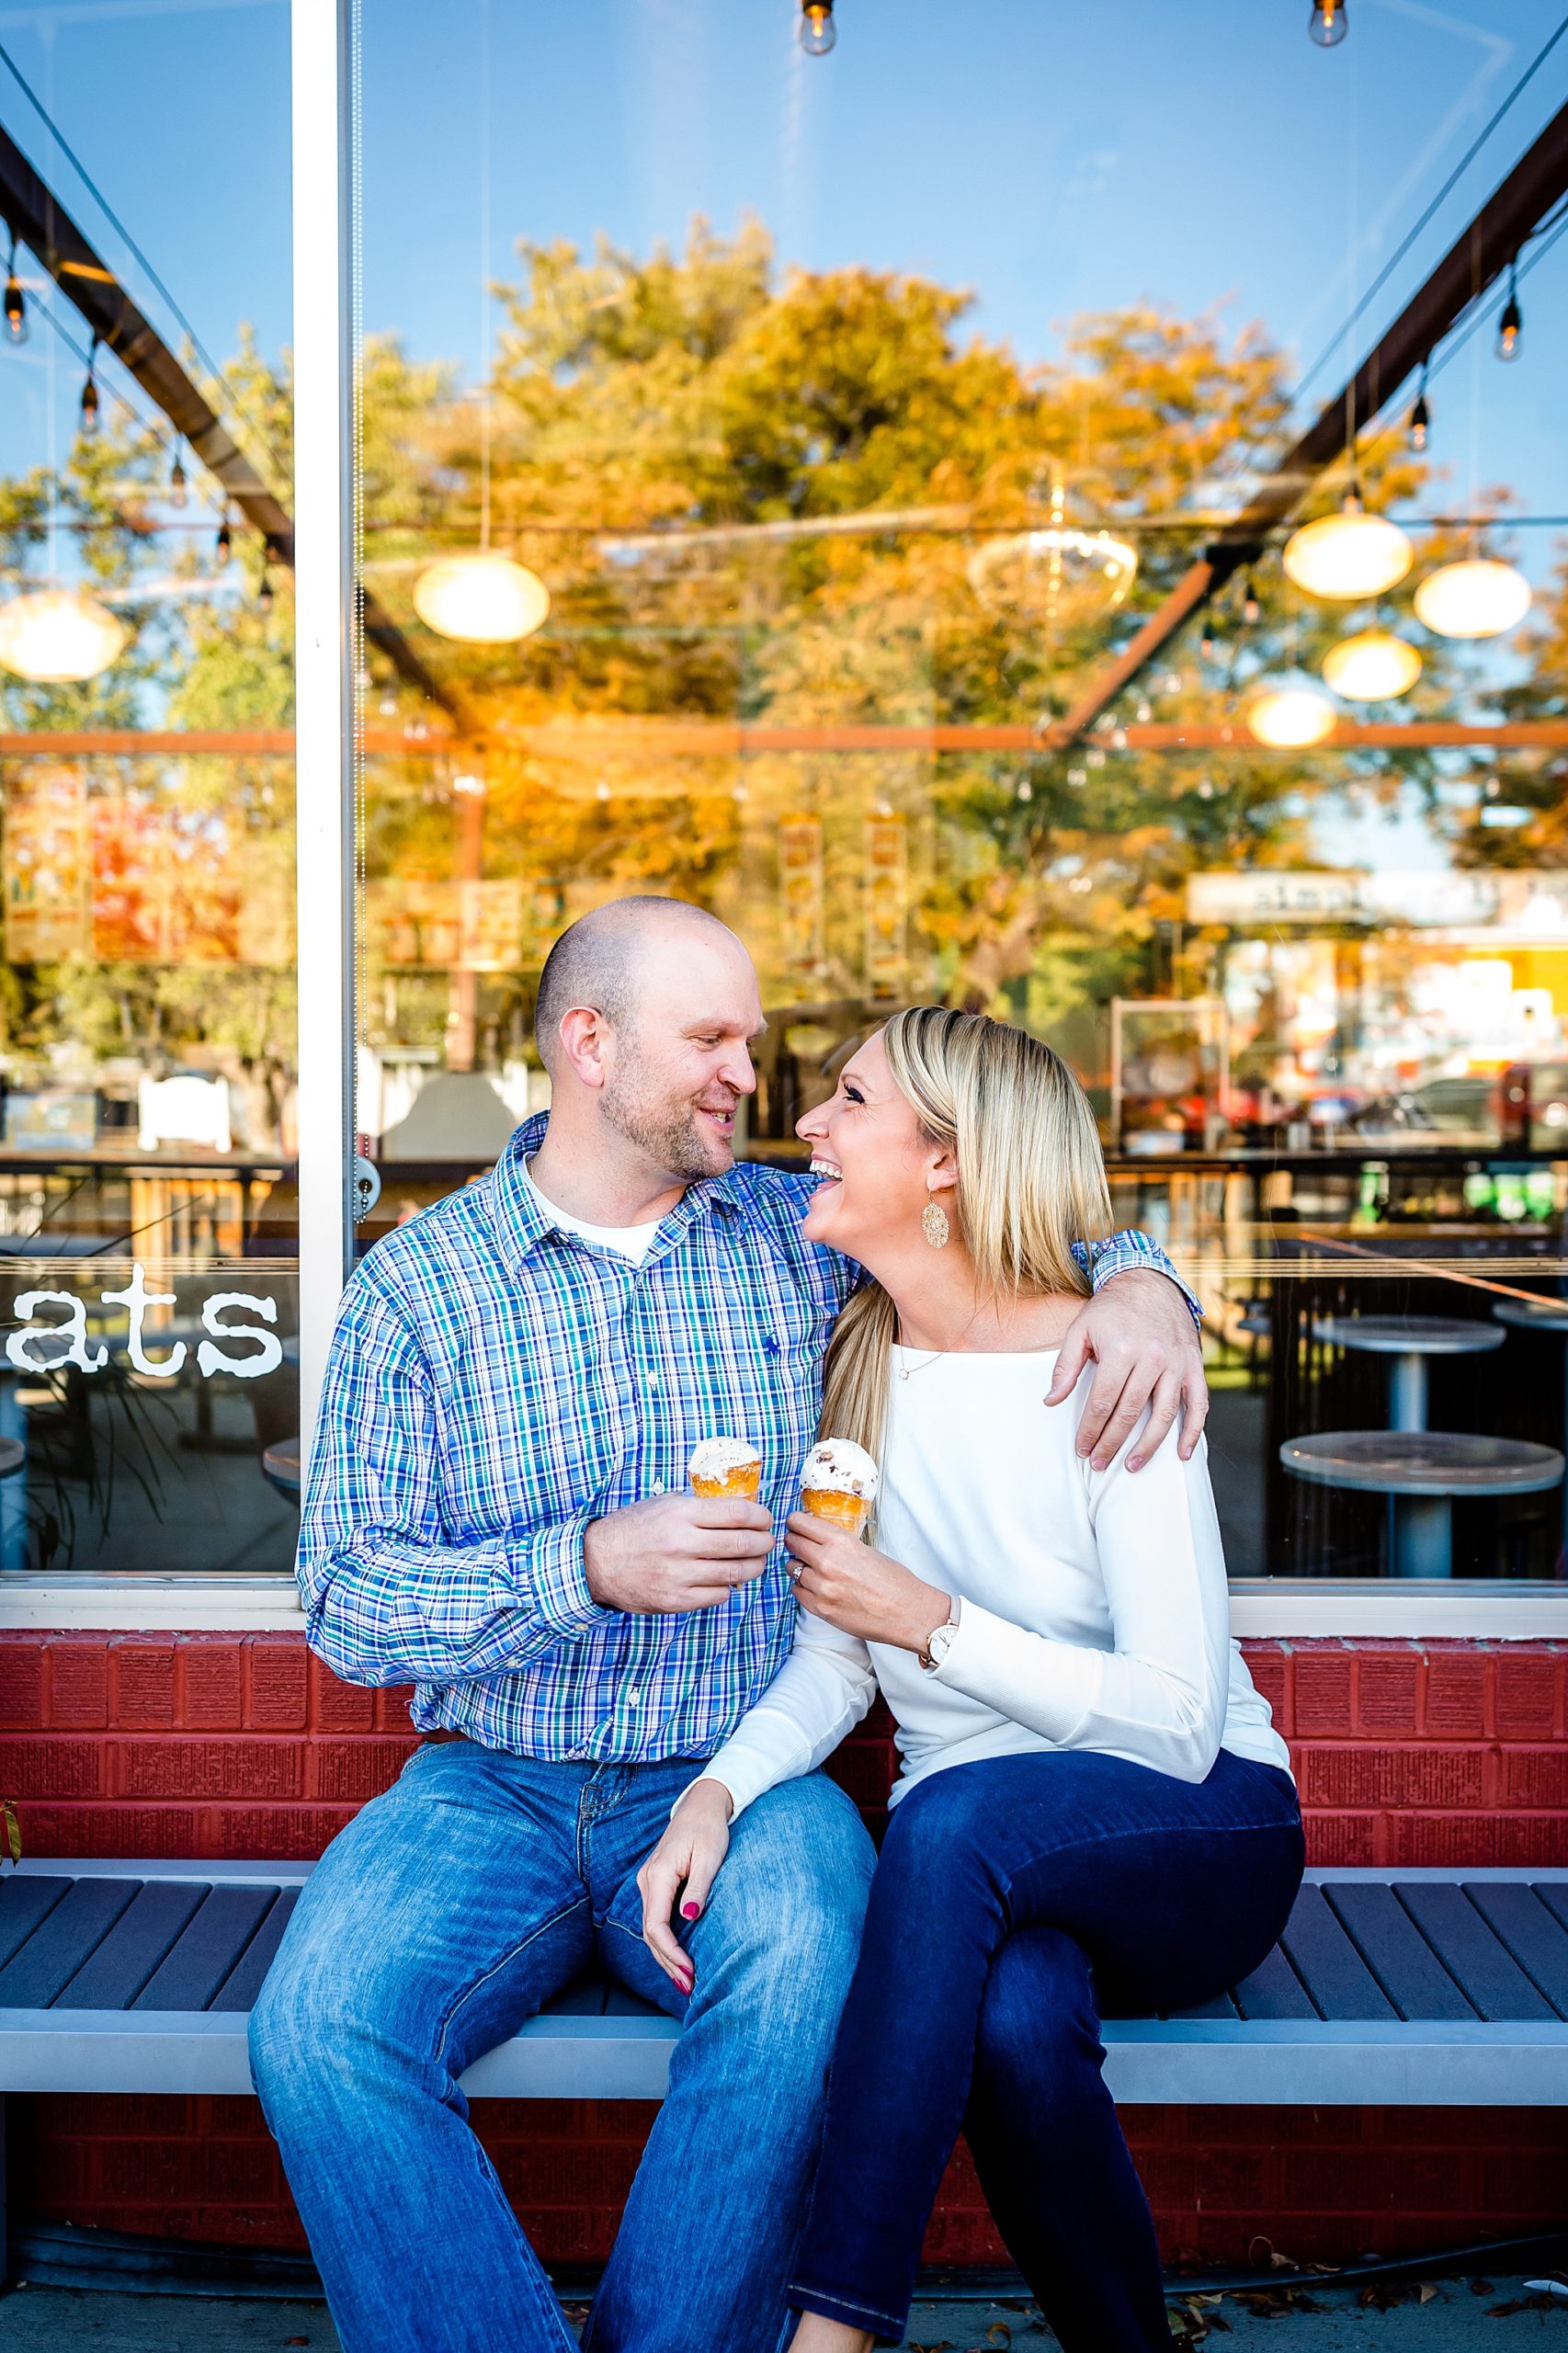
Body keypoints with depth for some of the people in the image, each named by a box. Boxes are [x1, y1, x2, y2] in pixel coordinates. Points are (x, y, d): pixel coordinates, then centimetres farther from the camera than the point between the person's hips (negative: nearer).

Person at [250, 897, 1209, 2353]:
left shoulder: (802, 1234, 7)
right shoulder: (413, 1285, 1)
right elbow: (345, 1602, -4)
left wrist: (1136, 1280, -7)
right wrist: (586, 1569, -20)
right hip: (492, 1790, 0)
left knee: (804, 1982, -32)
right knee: (318, 2030, -27)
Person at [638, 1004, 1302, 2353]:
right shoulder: (852, 1367, 2)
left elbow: (1180, 1723, -18)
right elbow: (832, 1661, 4)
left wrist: (927, 1618, -21)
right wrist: (721, 1787, -15)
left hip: (1203, 1837, -3)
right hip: (985, 1877, 3)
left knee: (955, 1816, -35)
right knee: (1014, 2013, -33)